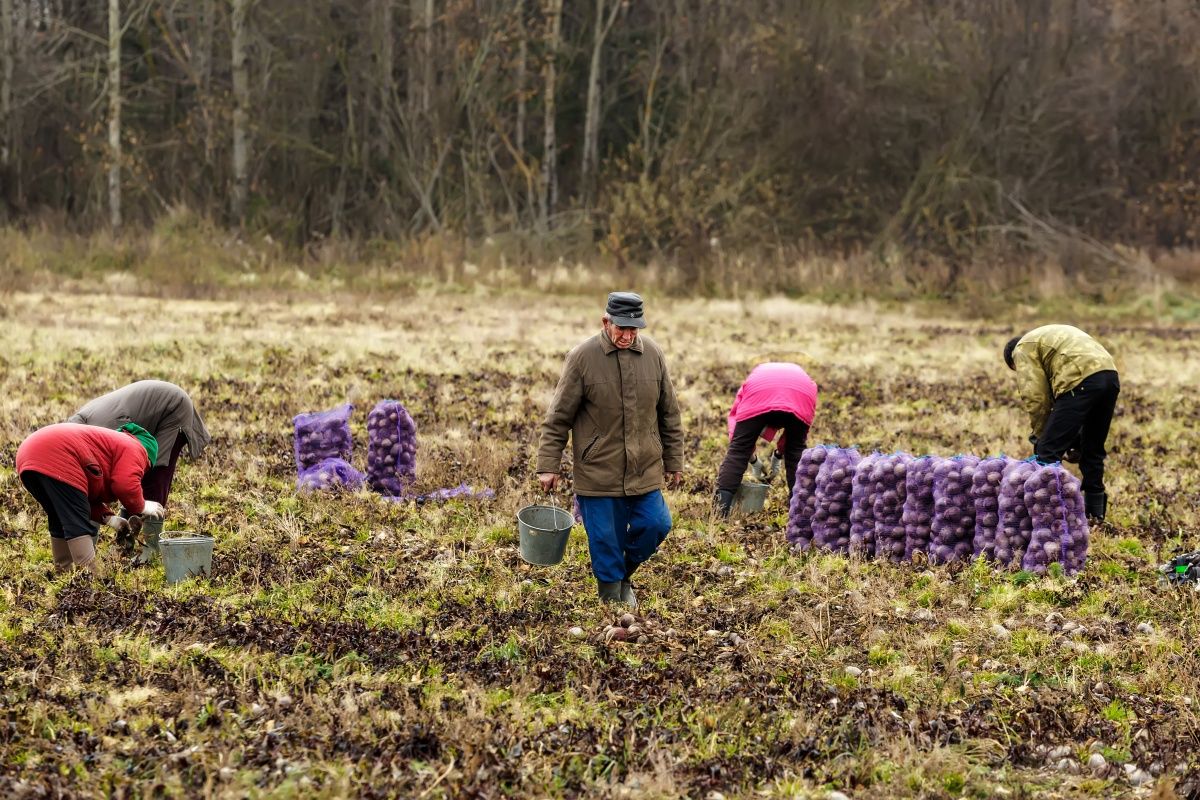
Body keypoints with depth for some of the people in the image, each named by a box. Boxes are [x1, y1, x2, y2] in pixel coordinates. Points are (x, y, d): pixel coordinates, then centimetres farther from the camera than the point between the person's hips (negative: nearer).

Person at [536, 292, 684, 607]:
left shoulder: (653, 355, 1)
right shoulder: (582, 357, -10)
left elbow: (669, 413, 10)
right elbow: (558, 417, -6)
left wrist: (674, 462, 12)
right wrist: (549, 465, -8)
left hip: (645, 472, 3)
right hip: (598, 472, -3)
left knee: (655, 526, 1)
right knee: (606, 540, 2)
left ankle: (623, 575, 27)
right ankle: (611, 593, 20)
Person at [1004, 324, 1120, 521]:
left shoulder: (1023, 349, 13)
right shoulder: (1052, 334, 38)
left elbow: (1035, 397, 1)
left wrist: (1040, 434, 13)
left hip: (1081, 382, -9)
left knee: (1048, 451, -4)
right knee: (1093, 449, 22)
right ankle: (1095, 511, 28)